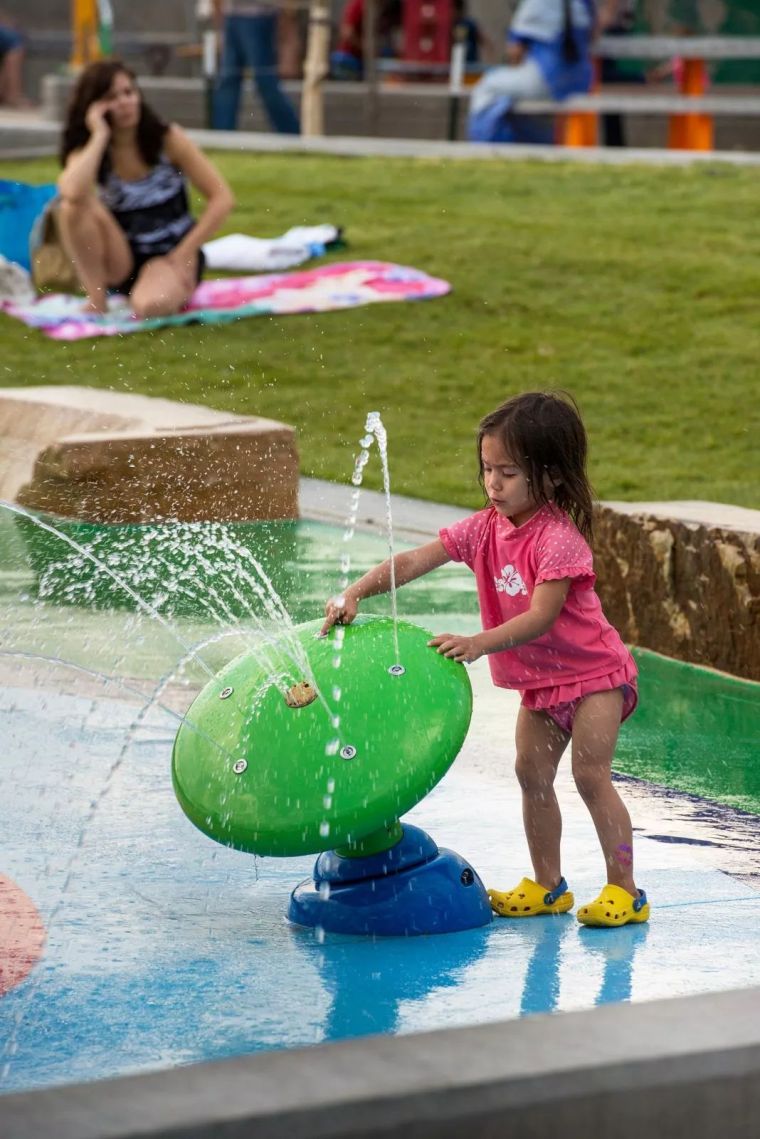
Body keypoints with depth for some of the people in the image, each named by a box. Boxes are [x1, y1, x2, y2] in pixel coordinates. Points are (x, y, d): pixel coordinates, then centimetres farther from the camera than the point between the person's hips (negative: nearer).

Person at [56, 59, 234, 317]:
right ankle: (96, 299, -16)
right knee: (73, 206, -26)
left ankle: (179, 287, -4)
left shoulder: (168, 139, -8)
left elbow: (222, 198, -10)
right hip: (121, 260, 3)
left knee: (150, 307, -39)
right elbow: (72, 193, -33)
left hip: (170, 254, -3)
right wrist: (100, 136, -24)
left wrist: (184, 254, -15)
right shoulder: (85, 153, -7)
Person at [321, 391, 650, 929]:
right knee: (532, 773, 6)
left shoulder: (559, 539, -25)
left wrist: (478, 644, -44)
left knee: (590, 774, -12)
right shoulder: (484, 528, -5)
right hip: (538, 681, 8)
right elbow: (415, 561, -9)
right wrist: (355, 593, -23)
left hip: (593, 672, -8)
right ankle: (548, 885, 17)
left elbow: (540, 617, -33)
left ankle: (624, 890, -6)